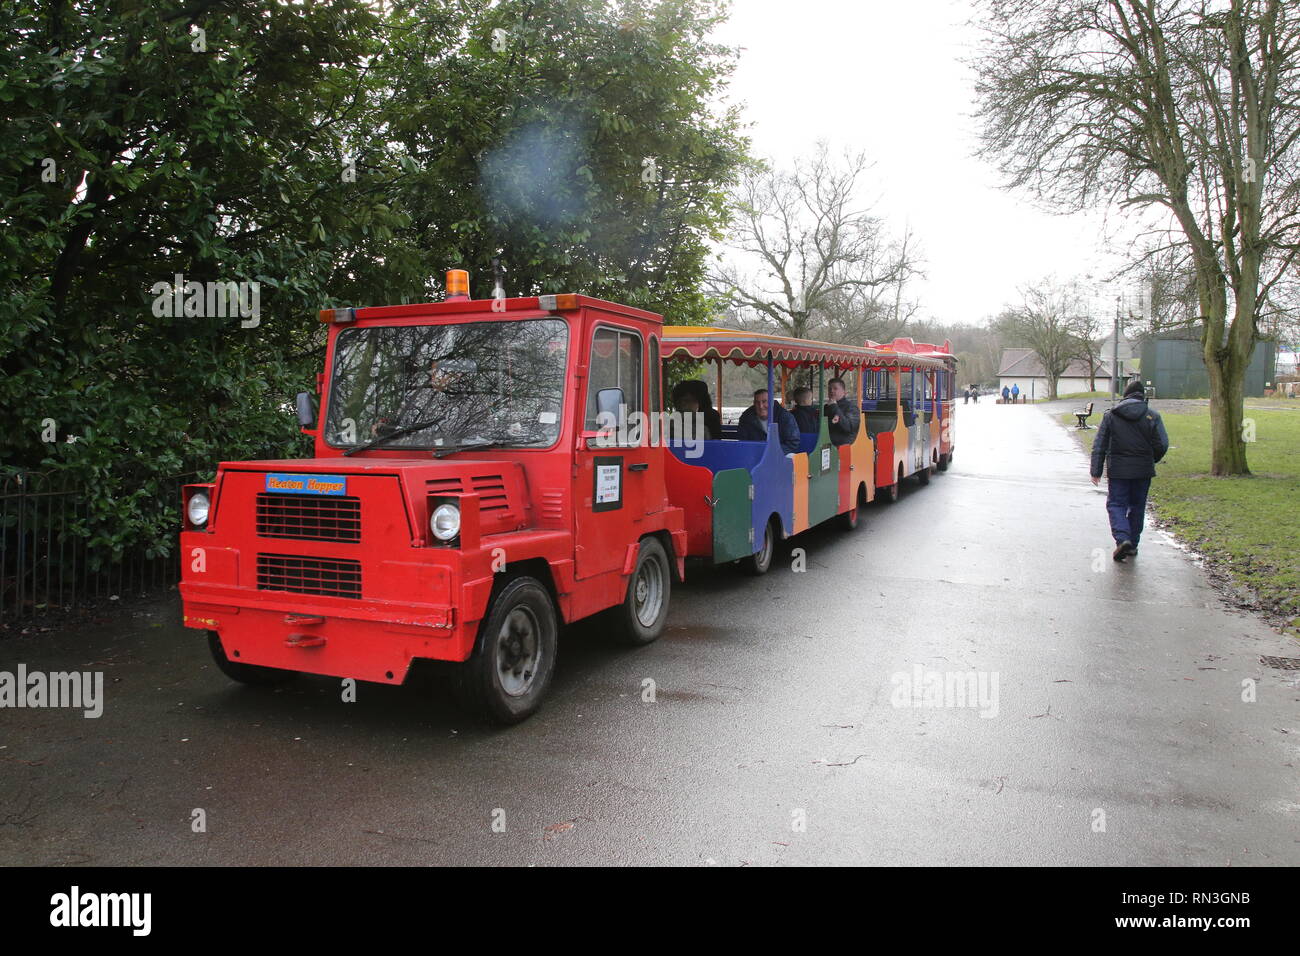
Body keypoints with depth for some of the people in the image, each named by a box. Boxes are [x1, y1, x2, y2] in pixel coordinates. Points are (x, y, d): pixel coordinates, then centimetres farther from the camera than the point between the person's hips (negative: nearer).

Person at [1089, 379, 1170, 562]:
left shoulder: (1110, 415, -1)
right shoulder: (1152, 416, -2)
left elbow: (1099, 445, -2)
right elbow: (1162, 445, -4)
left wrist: (1096, 471, 1)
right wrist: (1151, 461, 15)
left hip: (1118, 470, -1)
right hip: (1143, 470, 1)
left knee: (1116, 504, 4)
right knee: (1137, 506, 14)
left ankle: (1122, 538, -18)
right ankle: (1132, 544, 19)